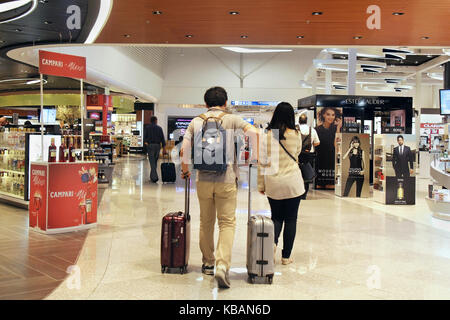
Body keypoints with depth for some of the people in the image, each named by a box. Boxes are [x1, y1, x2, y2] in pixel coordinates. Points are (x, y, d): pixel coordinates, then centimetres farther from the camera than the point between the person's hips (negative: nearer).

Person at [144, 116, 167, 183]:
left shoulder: (147, 128, 2)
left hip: (150, 145, -2)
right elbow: (162, 138, 2)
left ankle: (154, 177, -16)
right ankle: (152, 176, 22)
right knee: (155, 162, 15)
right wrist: (164, 149, 3)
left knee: (152, 162, -5)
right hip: (158, 145, 2)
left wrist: (146, 142, 18)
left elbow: (144, 137, -4)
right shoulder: (159, 128, 6)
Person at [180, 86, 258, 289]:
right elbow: (254, 133, -14)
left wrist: (185, 170, 16)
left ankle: (208, 263, 26)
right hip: (226, 179, -2)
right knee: (227, 222, 2)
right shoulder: (231, 120, -1)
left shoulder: (196, 122, 5)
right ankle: (222, 265, -13)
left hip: (203, 179, 2)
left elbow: (184, 149, 0)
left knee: (206, 222, 15)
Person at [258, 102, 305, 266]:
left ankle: (273, 241, -9)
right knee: (291, 219, 9)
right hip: (293, 182, -1)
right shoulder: (296, 135, -5)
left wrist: (261, 184, 5)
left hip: (273, 183, 1)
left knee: (276, 216, 17)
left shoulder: (267, 136, -5)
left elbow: (262, 162, -3)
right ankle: (286, 256, 12)